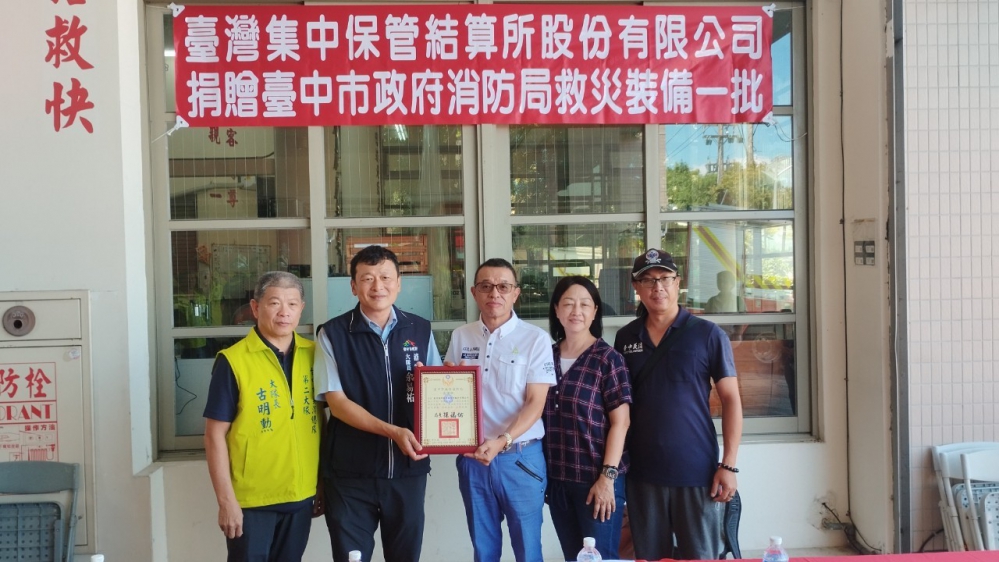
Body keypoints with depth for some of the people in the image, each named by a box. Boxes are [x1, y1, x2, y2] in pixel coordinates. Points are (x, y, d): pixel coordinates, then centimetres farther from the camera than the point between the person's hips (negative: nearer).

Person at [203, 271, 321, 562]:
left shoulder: (314, 354, 2)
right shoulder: (233, 361, -11)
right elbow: (215, 435, -9)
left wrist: (322, 483, 11)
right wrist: (226, 500, -12)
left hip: (301, 494, 4)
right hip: (251, 498, -4)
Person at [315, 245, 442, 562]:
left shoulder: (420, 331, 4)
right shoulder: (332, 335, -4)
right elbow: (337, 402, -9)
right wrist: (393, 432, -21)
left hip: (409, 467, 3)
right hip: (351, 471, -2)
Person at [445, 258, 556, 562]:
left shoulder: (535, 339, -6)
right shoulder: (460, 337, 6)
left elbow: (535, 404, -10)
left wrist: (502, 441, -22)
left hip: (520, 457, -3)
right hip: (471, 457, 3)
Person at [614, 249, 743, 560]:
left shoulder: (708, 334, -4)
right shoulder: (625, 338, 6)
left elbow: (731, 398, -4)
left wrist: (729, 464, -9)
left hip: (697, 471, -3)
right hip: (642, 472, 3)